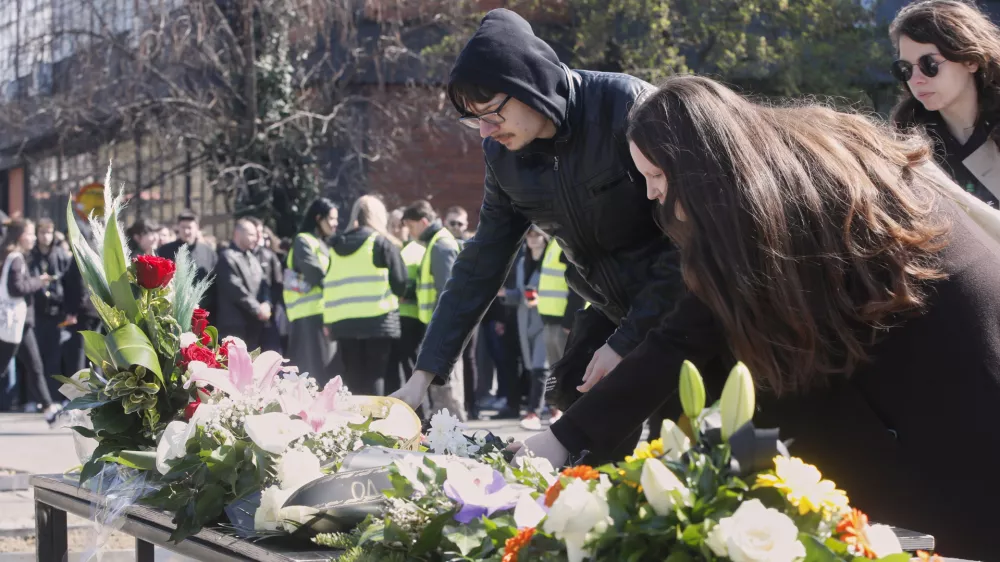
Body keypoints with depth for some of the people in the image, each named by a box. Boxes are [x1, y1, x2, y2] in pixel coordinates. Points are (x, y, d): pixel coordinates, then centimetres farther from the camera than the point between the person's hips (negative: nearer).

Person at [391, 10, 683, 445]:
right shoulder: (505, 156, -3)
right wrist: (424, 375, -2)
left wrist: (626, 342, -20)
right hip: (611, 309, 6)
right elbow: (480, 265, 2)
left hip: (678, 300, -6)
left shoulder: (628, 107, -23)